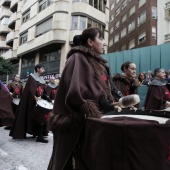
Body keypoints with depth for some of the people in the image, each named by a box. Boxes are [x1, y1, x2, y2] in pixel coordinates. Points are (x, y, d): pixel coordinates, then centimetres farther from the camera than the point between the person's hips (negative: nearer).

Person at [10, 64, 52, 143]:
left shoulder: (42, 79, 17)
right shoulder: (32, 77, -3)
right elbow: (31, 89, -15)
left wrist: (47, 98, 3)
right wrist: (35, 97, -29)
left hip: (40, 100, 6)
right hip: (32, 101, -6)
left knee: (40, 117, 1)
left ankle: (39, 135, 7)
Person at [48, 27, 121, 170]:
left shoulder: (97, 63, 16)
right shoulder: (78, 59, -11)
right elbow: (76, 92, -22)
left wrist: (111, 105, 1)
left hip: (93, 119, 9)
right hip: (77, 122, -8)